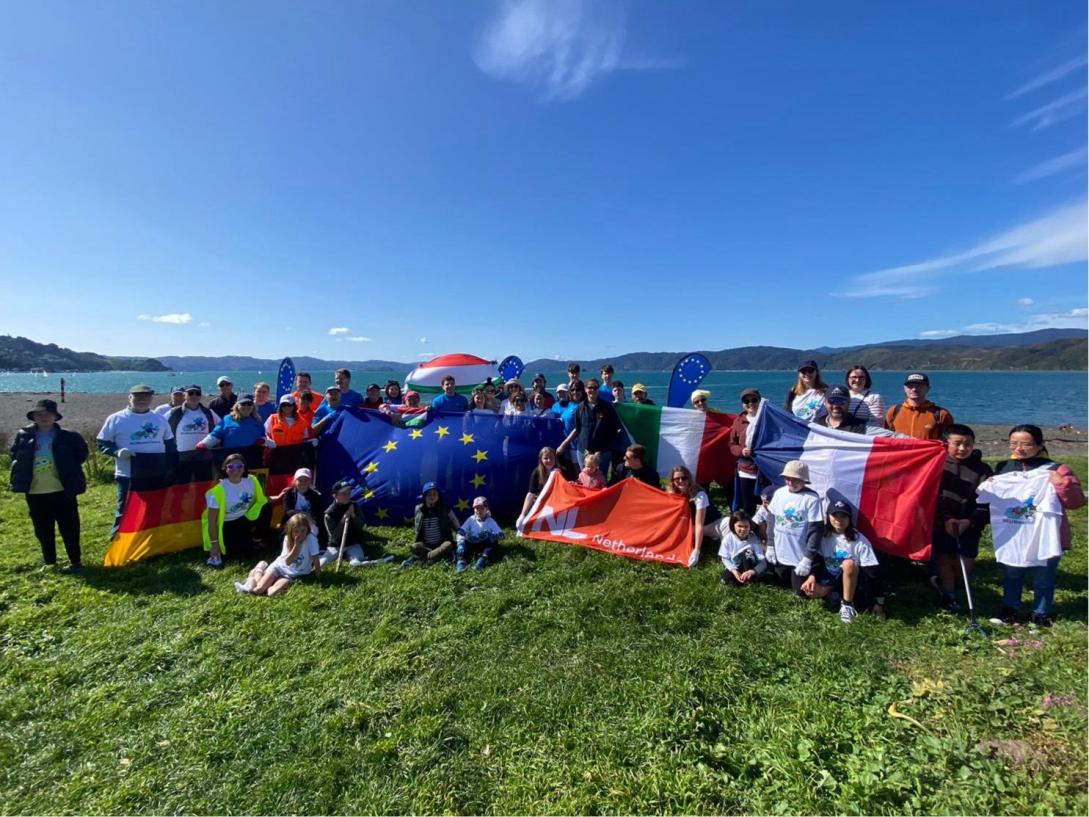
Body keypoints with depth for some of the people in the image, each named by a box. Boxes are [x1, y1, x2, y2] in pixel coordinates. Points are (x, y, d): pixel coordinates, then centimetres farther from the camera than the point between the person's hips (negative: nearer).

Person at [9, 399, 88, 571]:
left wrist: (70, 469, 0)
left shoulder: (68, 436, -3)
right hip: (35, 493, 3)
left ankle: (75, 561, 14)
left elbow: (82, 452, 7)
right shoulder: (23, 436, 4)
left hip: (62, 490, -3)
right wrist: (22, 475, 6)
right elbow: (15, 455, 17)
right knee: (43, 531, 13)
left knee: (69, 529, 3)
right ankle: (49, 562, 26)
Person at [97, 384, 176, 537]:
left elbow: (170, 446, 14)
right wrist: (117, 452, -18)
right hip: (127, 475, -3)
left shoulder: (160, 419, 8)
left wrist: (172, 470, 8)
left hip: (157, 475, 3)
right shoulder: (116, 419, -2)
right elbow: (101, 443, 2)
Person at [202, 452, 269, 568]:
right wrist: (214, 543, -19)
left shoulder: (251, 480, -12)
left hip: (244, 518, 4)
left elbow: (261, 501, 4)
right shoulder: (218, 490, -26)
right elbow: (211, 520, -20)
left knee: (265, 507, -25)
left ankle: (256, 540, -1)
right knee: (243, 549, -25)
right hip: (227, 524, -4)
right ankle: (218, 549, 11)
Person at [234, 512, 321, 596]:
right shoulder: (287, 539, -11)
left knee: (272, 592, -23)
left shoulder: (311, 539, -23)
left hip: (294, 574, -2)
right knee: (259, 588, -16)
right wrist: (296, 545, -28)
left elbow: (315, 559, -18)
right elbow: (287, 562, -17)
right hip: (280, 566, 3)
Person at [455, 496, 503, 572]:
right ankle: (461, 561, -44)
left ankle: (483, 559, -45)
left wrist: (490, 535, -35)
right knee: (464, 542, -26)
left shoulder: (490, 521, -3)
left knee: (494, 542, -29)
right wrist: (460, 544, -30)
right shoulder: (471, 520, 0)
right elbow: (460, 532, -11)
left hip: (485, 545, -1)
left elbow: (500, 533, -15)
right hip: (472, 544, 1)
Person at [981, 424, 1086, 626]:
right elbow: (991, 499, 15)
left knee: (1043, 579, 12)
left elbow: (1077, 501, -13)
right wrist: (987, 487, -5)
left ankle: (1041, 614, 29)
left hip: (1044, 539, -3)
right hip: (1012, 538, 3)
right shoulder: (1004, 468, 3)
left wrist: (1063, 484, -27)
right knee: (1012, 576, 16)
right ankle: (1009, 610, 30)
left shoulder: (1055, 470, -9)